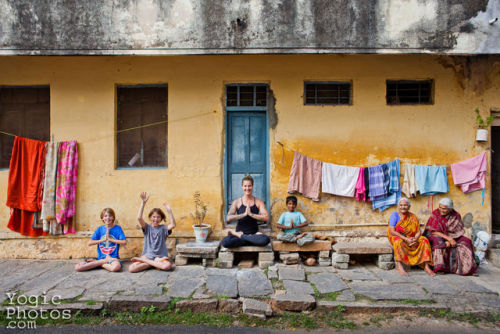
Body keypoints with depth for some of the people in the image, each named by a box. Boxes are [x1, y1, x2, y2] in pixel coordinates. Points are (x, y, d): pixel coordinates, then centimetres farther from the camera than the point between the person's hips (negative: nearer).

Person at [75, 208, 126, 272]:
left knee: (116, 267, -40)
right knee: (77, 267, -15)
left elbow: (124, 242, -10)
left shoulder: (117, 228, 1)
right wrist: (103, 239, -6)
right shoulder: (100, 229, 9)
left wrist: (110, 239, -9)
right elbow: (90, 243, 2)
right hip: (100, 258, 3)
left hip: (113, 257, -2)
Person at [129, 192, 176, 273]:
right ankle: (156, 263, -8)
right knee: (131, 268, -24)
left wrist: (169, 211, -21)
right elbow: (139, 218, -10)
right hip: (147, 255, 0)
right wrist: (143, 203, -16)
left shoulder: (163, 228, 6)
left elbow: (173, 225, -16)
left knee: (167, 266, -35)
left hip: (160, 256, 0)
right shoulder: (147, 228, 7)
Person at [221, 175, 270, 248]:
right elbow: (228, 218, -10)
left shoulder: (258, 202, 5)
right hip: (240, 231, -1)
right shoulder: (237, 202, 4)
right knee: (225, 242, -32)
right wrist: (244, 214, -16)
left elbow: (266, 218, -10)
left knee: (266, 239, -35)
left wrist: (251, 214, -15)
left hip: (254, 233, 1)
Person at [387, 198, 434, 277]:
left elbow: (418, 232, 0)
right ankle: (399, 266, -38)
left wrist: (415, 239, -23)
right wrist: (405, 239, -27)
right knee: (399, 242, -36)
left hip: (411, 238, 4)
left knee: (424, 240, -19)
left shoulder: (413, 217, 4)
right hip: (396, 237, -4)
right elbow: (391, 231, -18)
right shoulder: (395, 215, -8)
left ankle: (426, 266, -20)